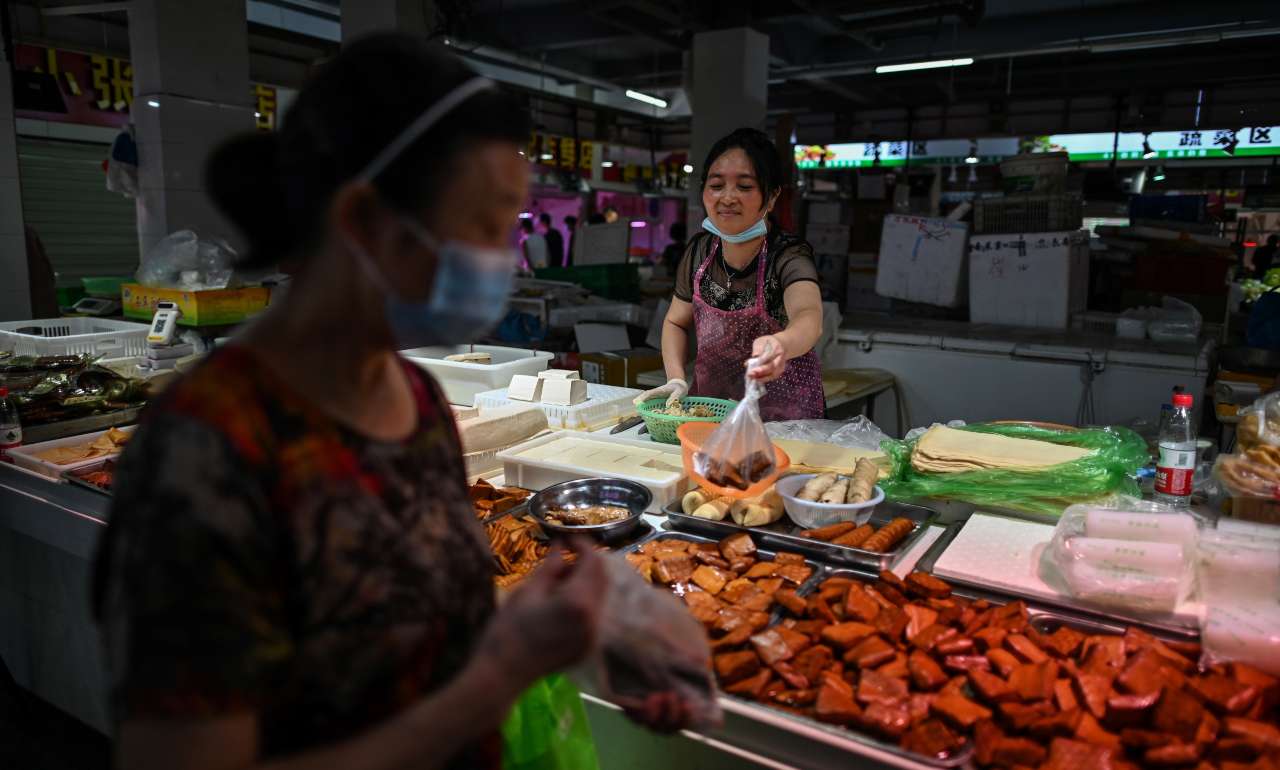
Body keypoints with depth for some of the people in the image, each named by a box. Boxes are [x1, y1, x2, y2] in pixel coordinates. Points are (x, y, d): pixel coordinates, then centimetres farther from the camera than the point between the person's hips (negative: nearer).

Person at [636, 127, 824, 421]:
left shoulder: (788, 257, -17)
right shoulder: (700, 251, -3)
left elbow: (810, 318, -38)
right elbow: (676, 322, 10)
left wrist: (781, 344, -61)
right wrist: (676, 379, -8)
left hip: (784, 418, -4)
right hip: (710, 411, 4)